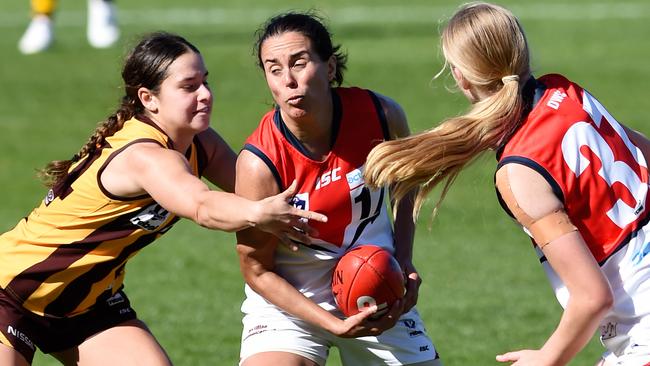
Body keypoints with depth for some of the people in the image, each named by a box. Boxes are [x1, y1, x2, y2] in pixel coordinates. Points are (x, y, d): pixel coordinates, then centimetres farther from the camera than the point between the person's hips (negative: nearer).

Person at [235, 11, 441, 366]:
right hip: (287, 298, -3)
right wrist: (336, 326, -20)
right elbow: (257, 271, -14)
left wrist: (404, 259, -1)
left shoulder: (382, 115, -14)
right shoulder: (258, 163, -24)